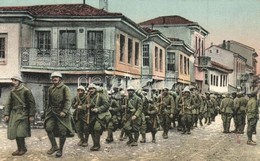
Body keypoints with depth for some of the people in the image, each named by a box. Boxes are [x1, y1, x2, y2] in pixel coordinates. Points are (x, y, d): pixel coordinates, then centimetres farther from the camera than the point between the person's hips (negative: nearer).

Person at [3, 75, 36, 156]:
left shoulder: (26, 91, -5)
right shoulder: (12, 92, 11)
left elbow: (32, 103, -5)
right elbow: (8, 103, 11)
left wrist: (31, 115, -9)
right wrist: (6, 114, 0)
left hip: (23, 114, -6)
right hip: (14, 114, 6)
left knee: (20, 133, -12)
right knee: (14, 132, 4)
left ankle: (23, 148, 5)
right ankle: (19, 148, 17)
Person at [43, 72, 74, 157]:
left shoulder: (65, 88, -5)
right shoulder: (50, 89, 12)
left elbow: (68, 101, -12)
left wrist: (64, 111, -22)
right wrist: (47, 110, 18)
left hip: (62, 113, -5)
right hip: (52, 112, 5)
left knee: (62, 131, -2)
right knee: (48, 128, -10)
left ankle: (60, 149, 13)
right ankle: (54, 146, 5)